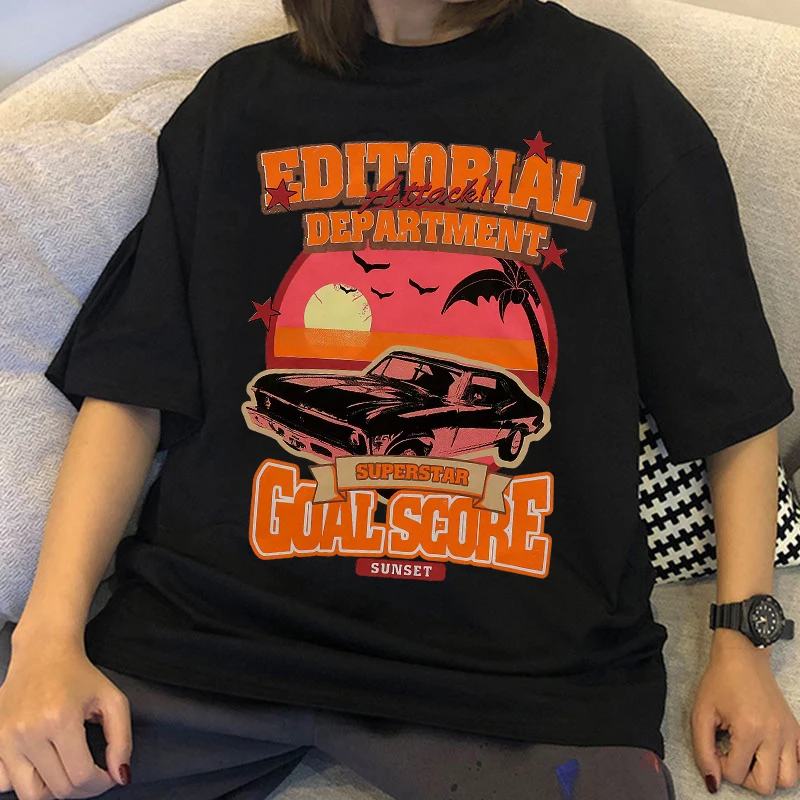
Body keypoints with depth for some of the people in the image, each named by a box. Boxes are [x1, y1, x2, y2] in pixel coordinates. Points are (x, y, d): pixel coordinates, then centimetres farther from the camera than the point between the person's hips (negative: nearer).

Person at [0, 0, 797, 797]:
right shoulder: (238, 100, 12)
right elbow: (132, 386, 7)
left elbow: (733, 394, 8)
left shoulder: (612, 89, 7)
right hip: (214, 624, 2)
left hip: (524, 656, 0)